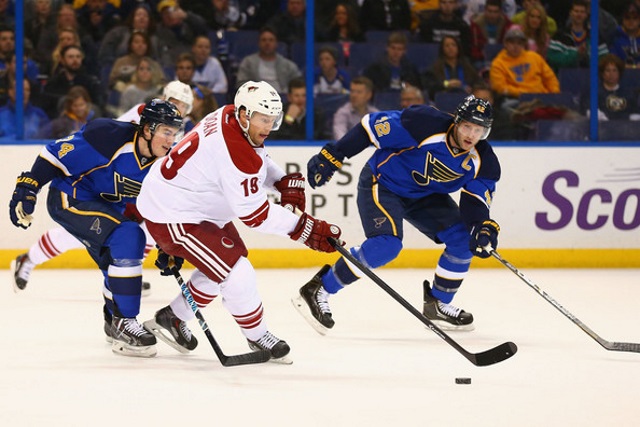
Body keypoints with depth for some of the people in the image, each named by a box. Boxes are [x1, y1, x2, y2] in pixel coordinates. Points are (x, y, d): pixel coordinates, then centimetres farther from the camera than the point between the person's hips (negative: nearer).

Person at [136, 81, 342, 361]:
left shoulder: (230, 116, -4)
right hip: (172, 218, -11)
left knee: (227, 261, 24)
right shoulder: (237, 154, -32)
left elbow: (257, 159, 16)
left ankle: (172, 318, 36)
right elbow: (254, 215, -26)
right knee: (238, 275, -13)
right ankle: (257, 337, 8)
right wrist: (305, 228, -23)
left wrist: (285, 181, -1)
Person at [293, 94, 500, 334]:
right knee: (387, 244, -27)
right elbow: (372, 127, -25)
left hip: (424, 195, 7)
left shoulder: (482, 161, -14)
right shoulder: (425, 125, -31)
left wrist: (484, 227, -35)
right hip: (382, 182, -7)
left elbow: (476, 199, -12)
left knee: (463, 239, -5)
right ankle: (317, 291, -18)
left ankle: (438, 305, 13)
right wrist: (331, 157, -25)